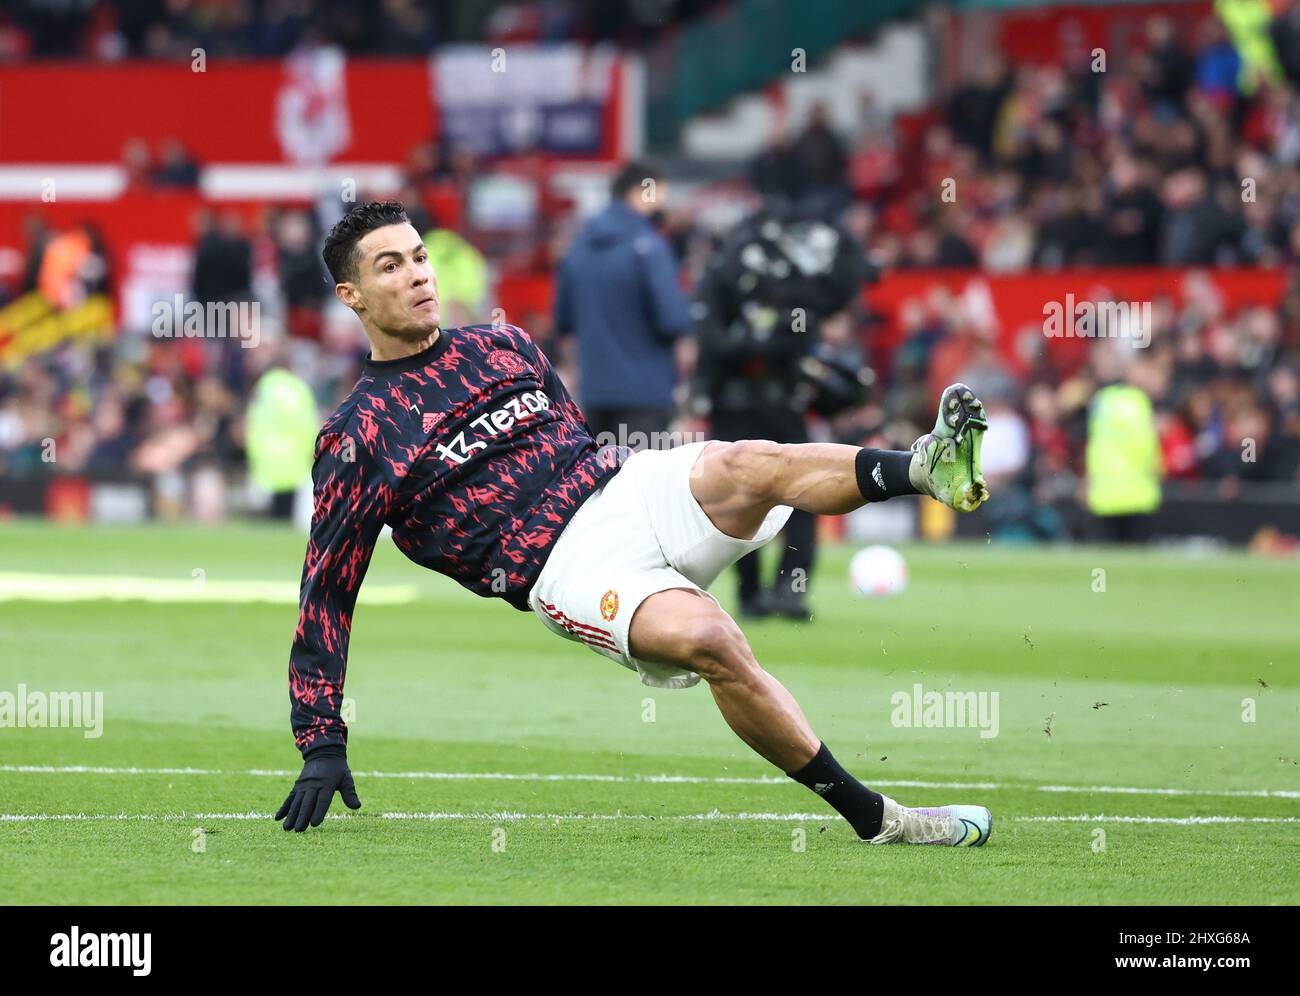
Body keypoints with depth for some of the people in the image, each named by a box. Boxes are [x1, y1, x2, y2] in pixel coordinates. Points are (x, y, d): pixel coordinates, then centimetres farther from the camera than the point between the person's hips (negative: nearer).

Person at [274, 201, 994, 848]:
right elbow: (327, 590, 4)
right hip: (564, 568, -5)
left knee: (748, 466, -28)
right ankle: (875, 819, -31)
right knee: (708, 639, -32)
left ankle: (928, 468, -50)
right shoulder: (355, 440, 4)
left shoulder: (503, 347, 19)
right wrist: (322, 746, -1)